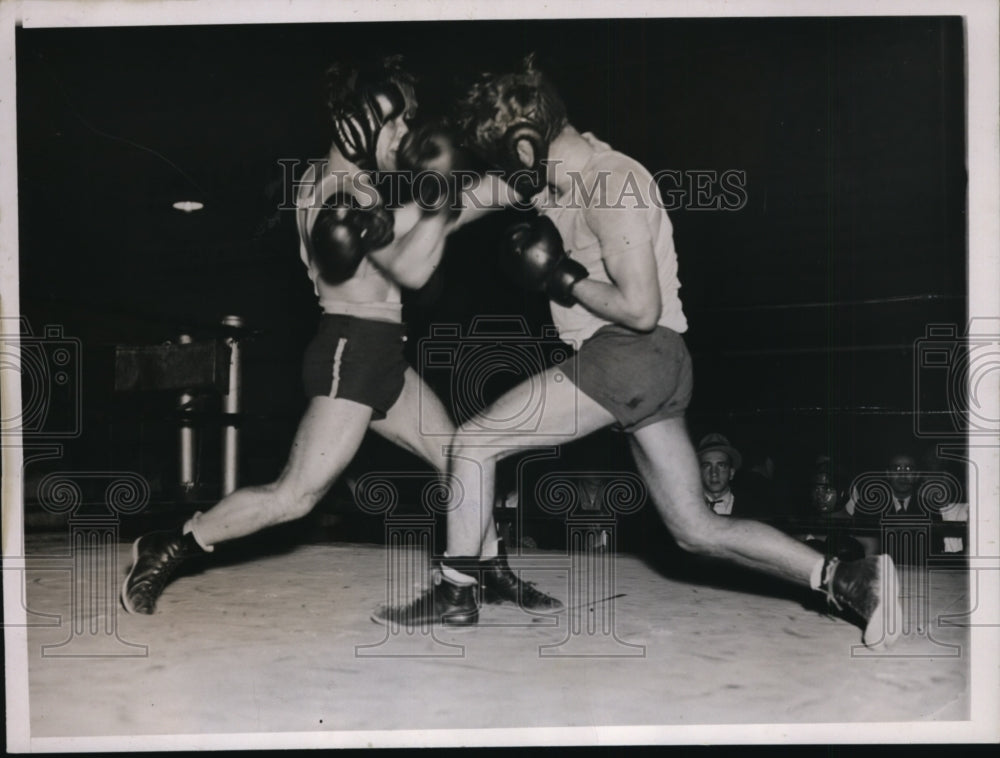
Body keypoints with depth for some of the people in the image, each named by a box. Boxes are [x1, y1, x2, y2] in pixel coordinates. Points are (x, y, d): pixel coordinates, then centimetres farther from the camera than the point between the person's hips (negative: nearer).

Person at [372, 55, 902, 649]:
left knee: (473, 441, -3)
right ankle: (850, 579, 11)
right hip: (646, 364, 10)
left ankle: (456, 593, 8)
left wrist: (563, 277, -12)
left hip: (631, 355, -10)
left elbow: (640, 309, -20)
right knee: (699, 529, 12)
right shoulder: (568, 181, 13)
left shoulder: (611, 186, -15)